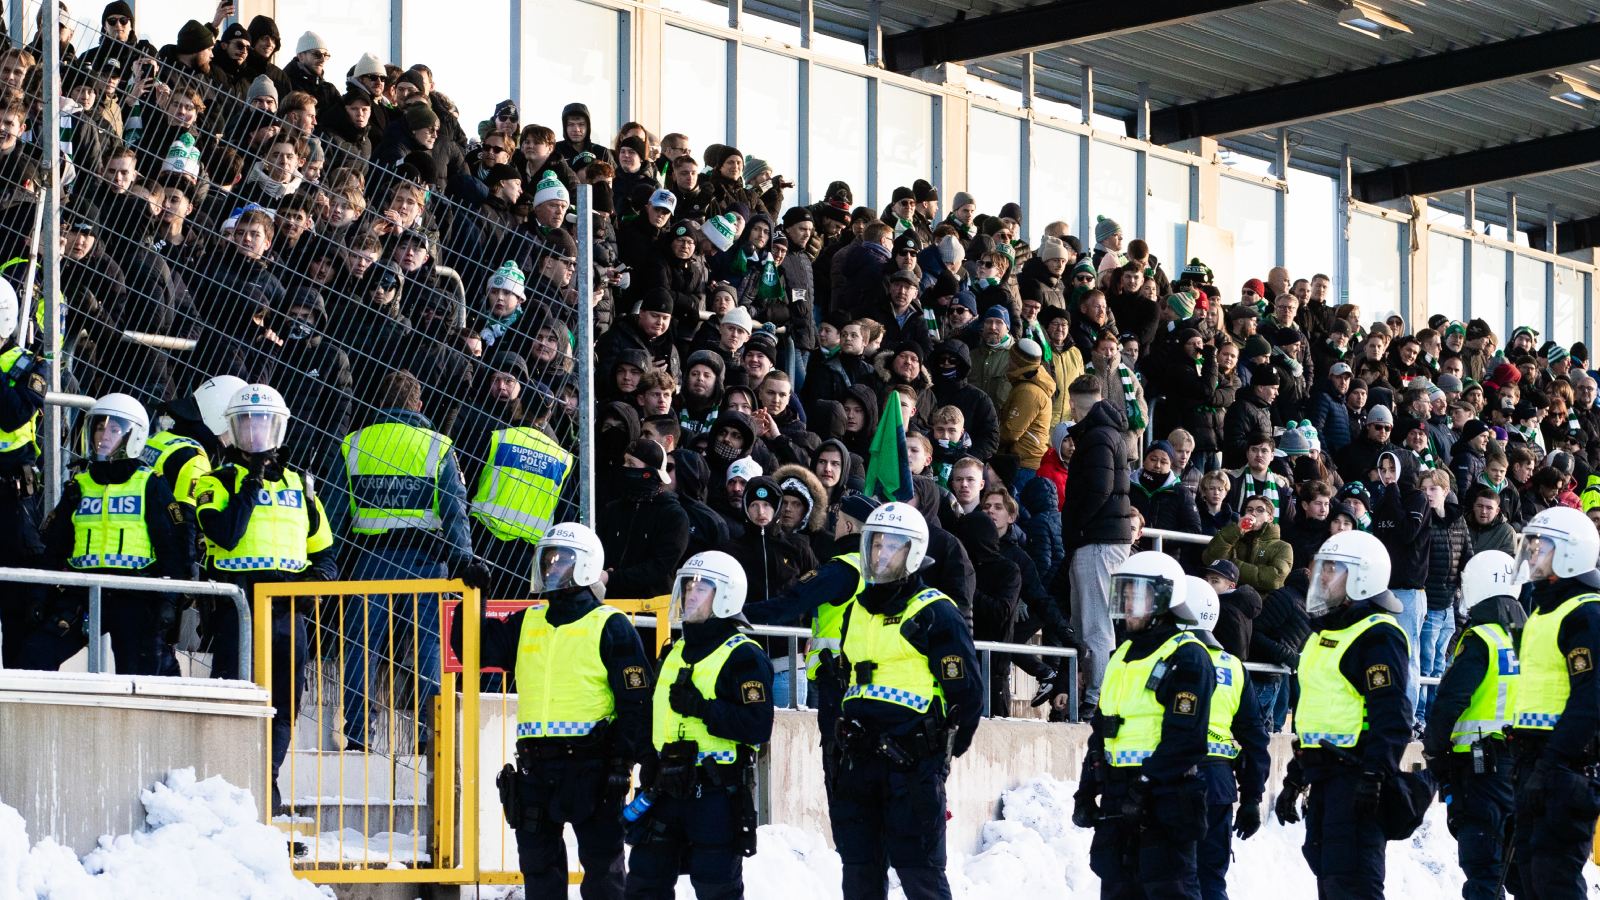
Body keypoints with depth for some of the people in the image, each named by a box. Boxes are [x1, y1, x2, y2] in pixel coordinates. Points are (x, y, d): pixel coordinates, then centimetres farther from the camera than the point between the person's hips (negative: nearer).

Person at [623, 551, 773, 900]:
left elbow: (758, 727, -19)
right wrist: (651, 761, 14)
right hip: (668, 790, 8)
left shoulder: (742, 656, -8)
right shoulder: (675, 654, 17)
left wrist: (703, 709, -23)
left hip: (717, 795, -8)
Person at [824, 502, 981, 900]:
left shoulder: (934, 613, -5)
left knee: (919, 868, -7)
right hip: (859, 761, 7)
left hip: (913, 766, -7)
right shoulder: (858, 610, 17)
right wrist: (840, 727, 16)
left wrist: (943, 750, -4)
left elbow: (967, 692, -6)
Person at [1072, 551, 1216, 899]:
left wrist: (1144, 785, -22)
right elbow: (1102, 731, 23)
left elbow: (1185, 739, -17)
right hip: (1117, 802, 9)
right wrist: (1086, 791, 15)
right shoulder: (1123, 656, 20)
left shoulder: (1186, 657, -8)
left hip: (1164, 802, -9)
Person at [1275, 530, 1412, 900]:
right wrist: (1294, 779, 28)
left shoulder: (1378, 635, -10)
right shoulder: (1324, 633, 22)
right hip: (1323, 778, 10)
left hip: (1355, 774, -10)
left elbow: (1391, 714, -20)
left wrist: (1373, 776, -28)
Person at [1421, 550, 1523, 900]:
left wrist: (1434, 754, -1)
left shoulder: (1479, 642, -11)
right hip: (1524, 763, 7)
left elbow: (1448, 702, -15)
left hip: (1481, 764, -7)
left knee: (1481, 862, -6)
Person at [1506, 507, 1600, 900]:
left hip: (1566, 760, -11)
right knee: (1528, 862, 14)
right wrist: (1524, 758, 21)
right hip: (1536, 756, 11)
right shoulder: (1543, 608, 19)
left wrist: (1555, 761, -25)